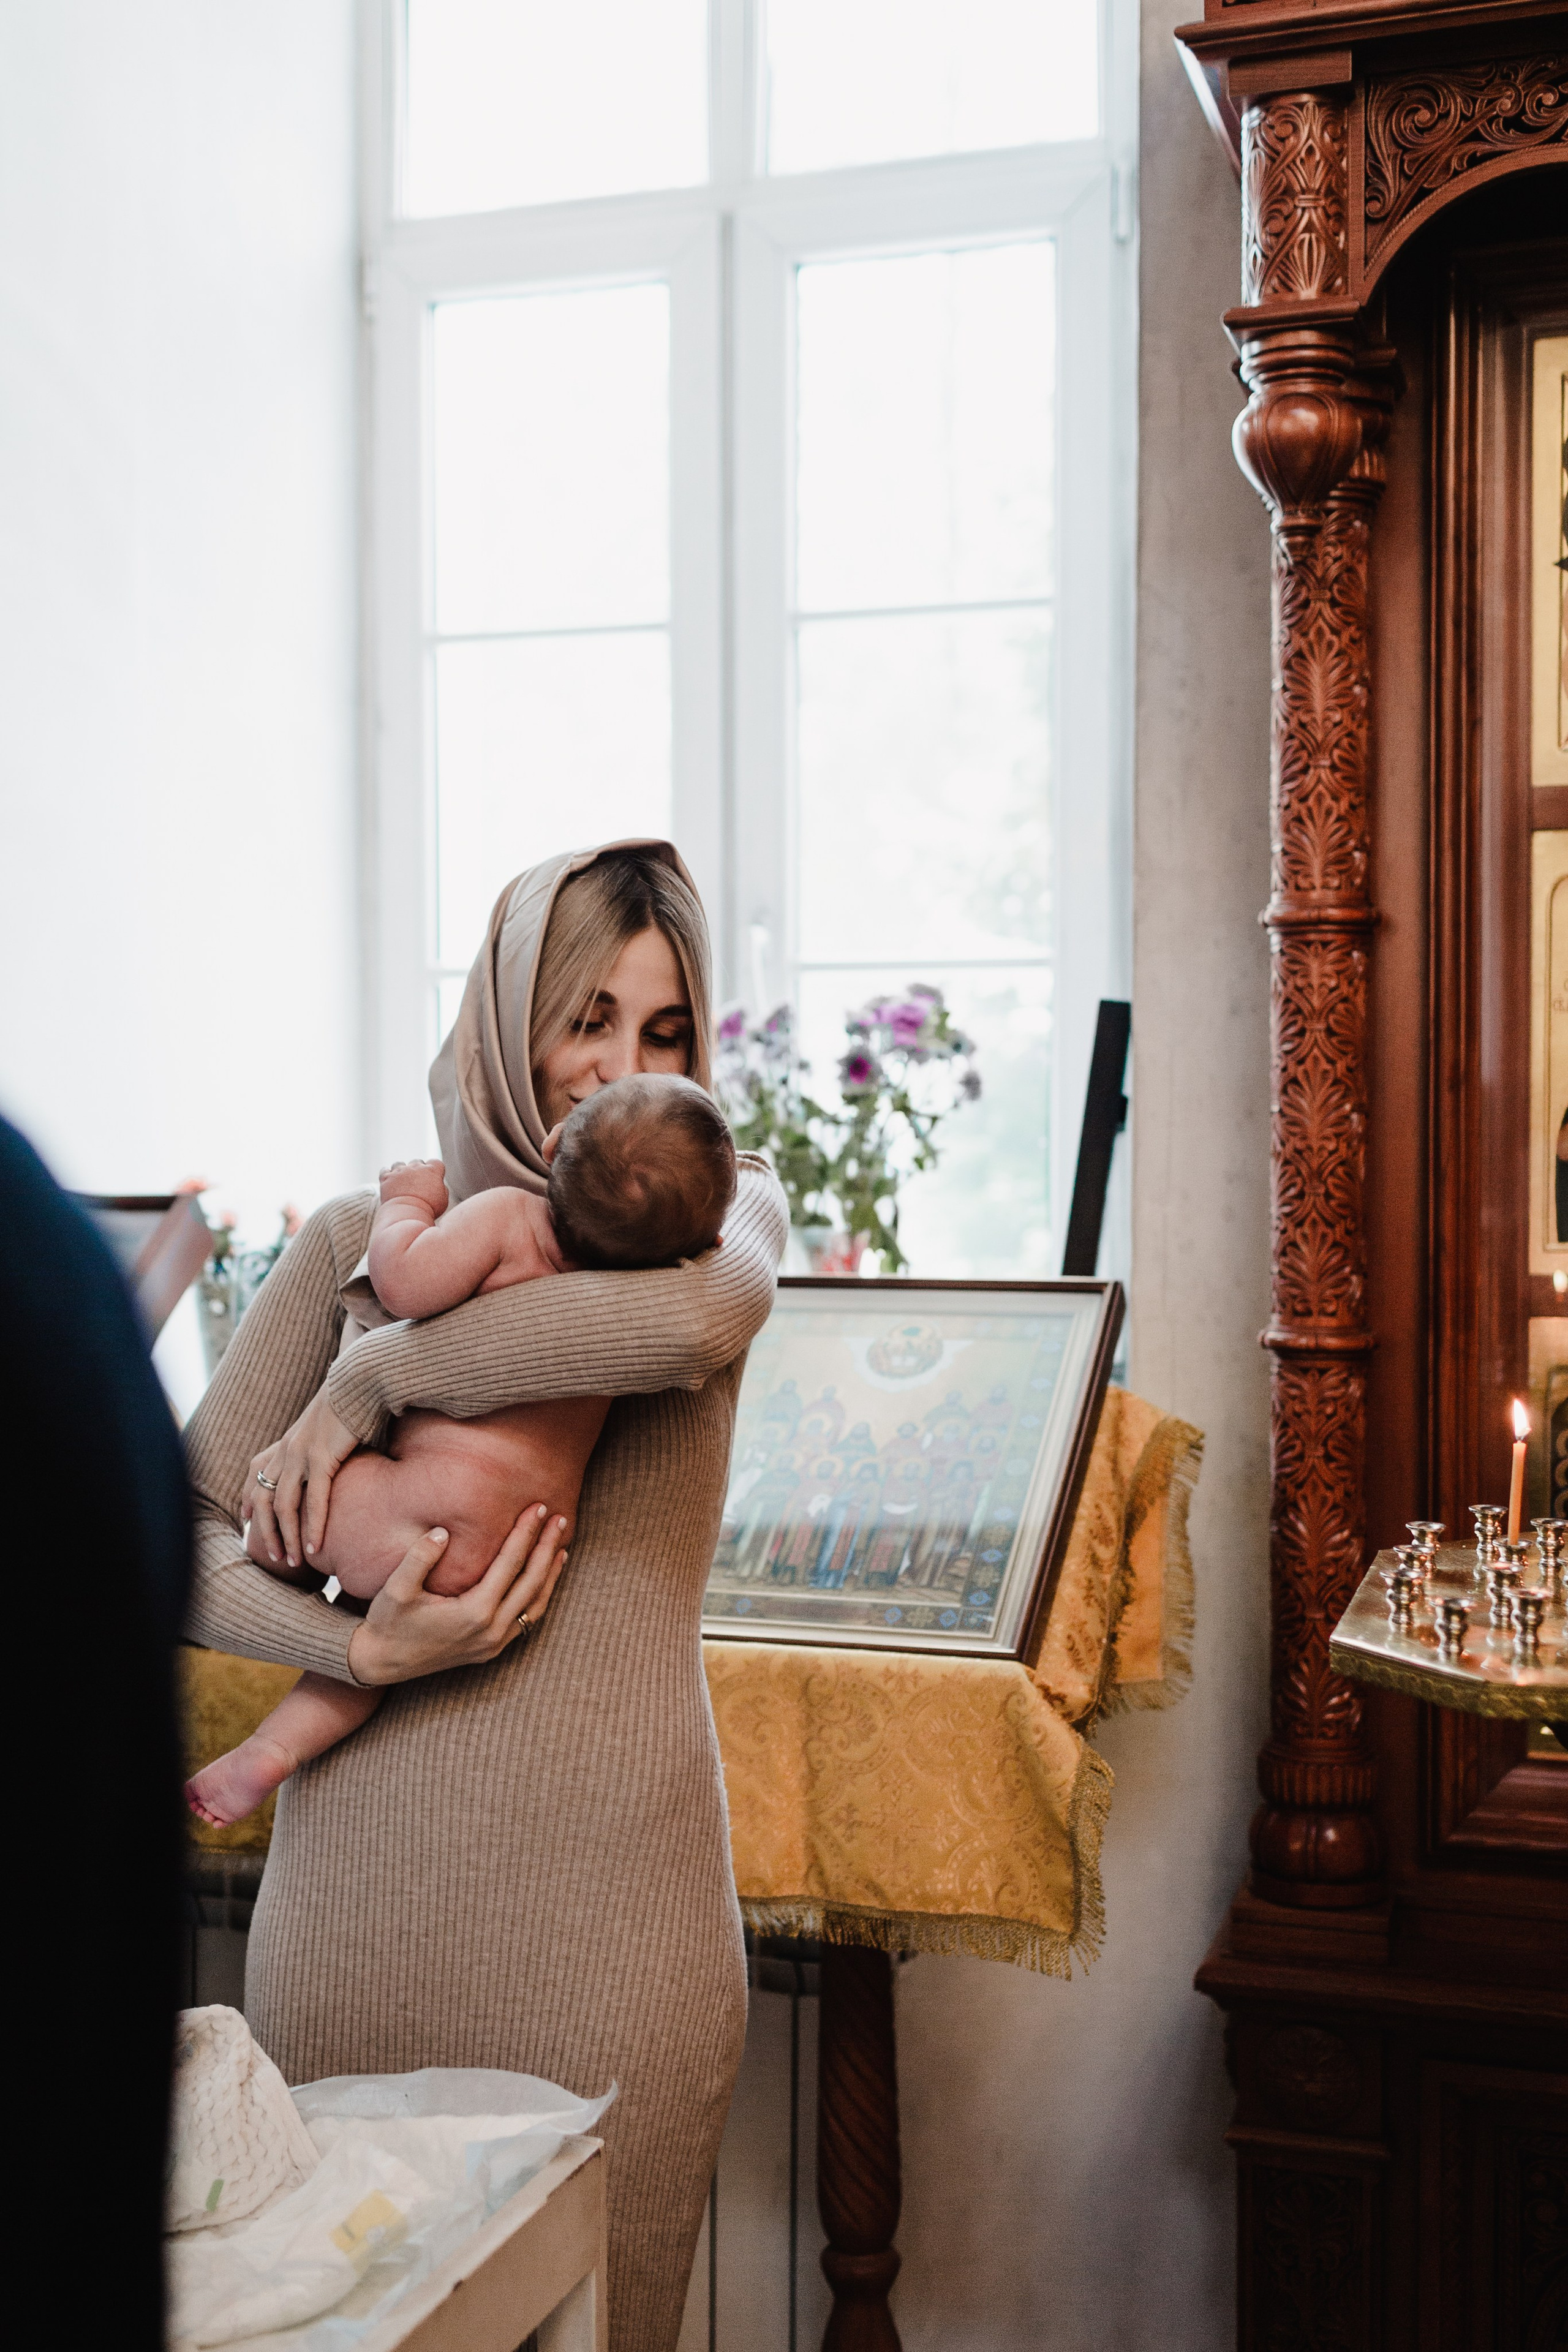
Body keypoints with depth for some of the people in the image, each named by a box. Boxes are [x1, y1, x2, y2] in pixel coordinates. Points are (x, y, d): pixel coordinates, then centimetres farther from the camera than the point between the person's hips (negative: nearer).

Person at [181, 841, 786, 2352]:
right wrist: (355, 1648, -14)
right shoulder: (360, 1239, 6)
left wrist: (367, 1382, -16)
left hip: (606, 1877, -1)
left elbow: (701, 1317, -22)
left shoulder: (723, 1204, 5)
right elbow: (167, 1531, 4)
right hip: (365, 1864, 1)